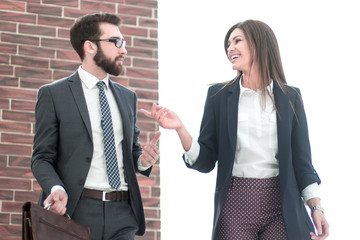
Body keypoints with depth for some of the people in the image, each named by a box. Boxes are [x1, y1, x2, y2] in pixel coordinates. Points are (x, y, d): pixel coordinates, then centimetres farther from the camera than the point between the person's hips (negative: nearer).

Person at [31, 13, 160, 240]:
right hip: (77, 211, -4)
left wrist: (143, 160, 0)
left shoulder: (128, 97, 18)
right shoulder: (53, 94, 2)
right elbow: (42, 158, -1)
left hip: (123, 214, 4)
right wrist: (56, 188, -20)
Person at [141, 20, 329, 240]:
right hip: (235, 204, 0)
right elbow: (205, 162, 2)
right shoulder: (219, 95, 5)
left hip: (281, 205, 0)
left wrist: (316, 207, -2)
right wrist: (180, 129, -13)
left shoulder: (290, 97, 6)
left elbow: (301, 159, 7)